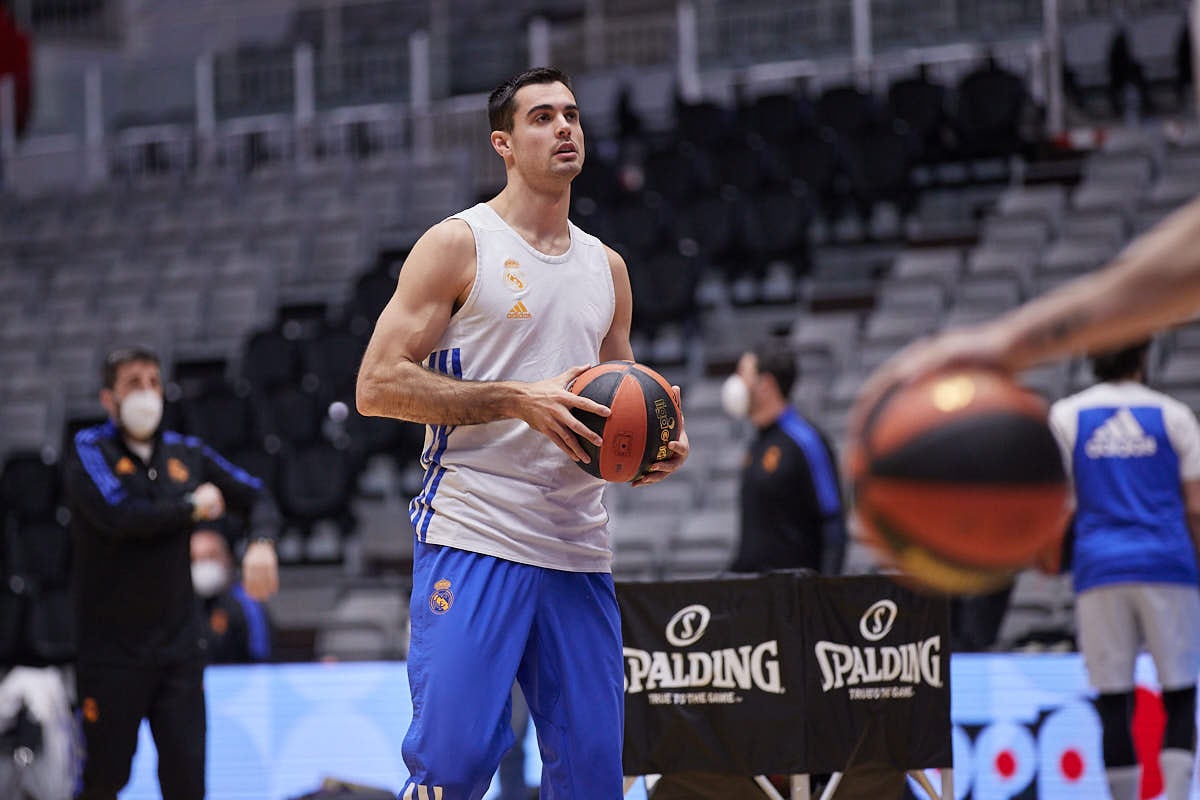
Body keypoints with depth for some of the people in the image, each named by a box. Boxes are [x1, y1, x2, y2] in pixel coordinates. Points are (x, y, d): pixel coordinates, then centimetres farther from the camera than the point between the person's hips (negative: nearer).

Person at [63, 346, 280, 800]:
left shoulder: (187, 454, 10)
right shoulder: (89, 450, -3)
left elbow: (256, 498, 14)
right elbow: (116, 515, -20)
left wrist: (262, 542, -8)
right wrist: (193, 508, -7)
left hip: (178, 644, 3)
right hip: (110, 648, -3)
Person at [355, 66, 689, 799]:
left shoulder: (607, 268, 18)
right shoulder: (458, 244, 0)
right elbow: (378, 386, -8)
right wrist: (518, 400, -16)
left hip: (579, 547, 6)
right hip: (472, 538, -6)